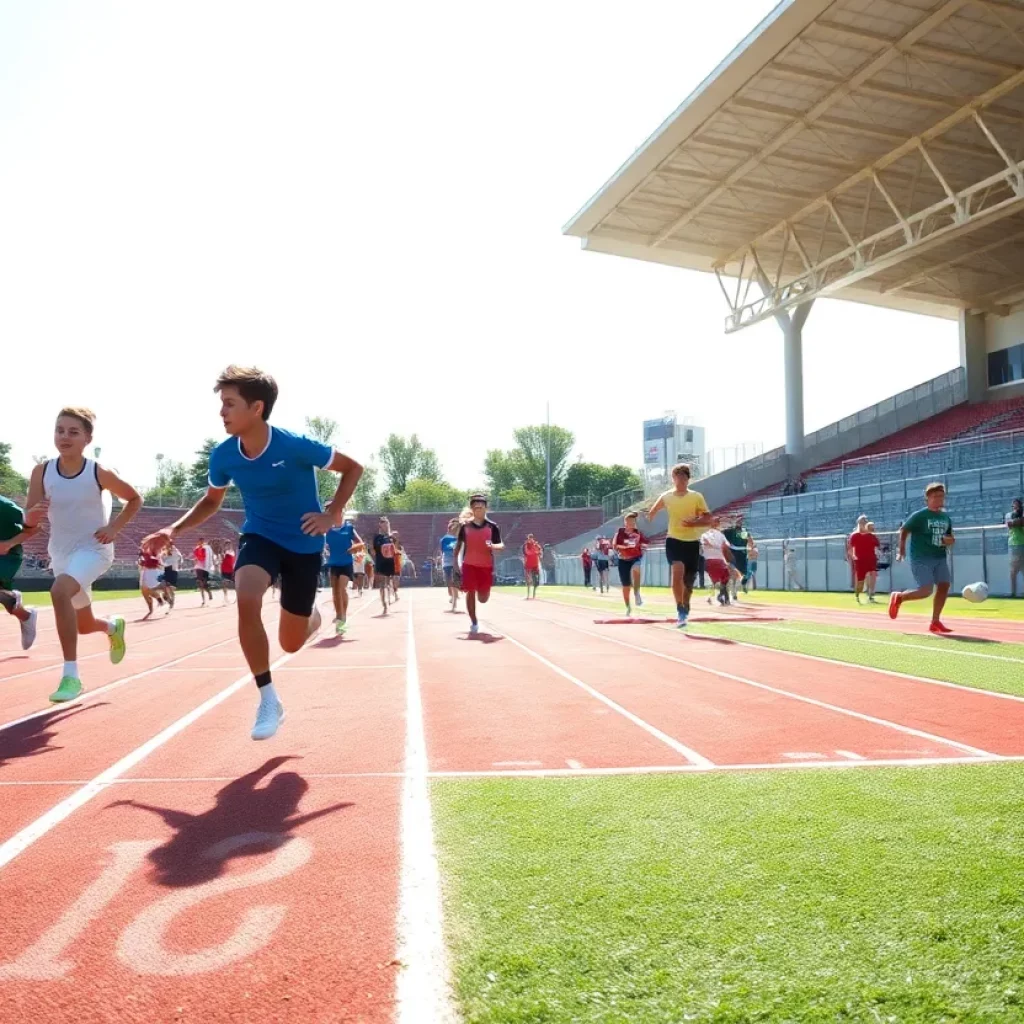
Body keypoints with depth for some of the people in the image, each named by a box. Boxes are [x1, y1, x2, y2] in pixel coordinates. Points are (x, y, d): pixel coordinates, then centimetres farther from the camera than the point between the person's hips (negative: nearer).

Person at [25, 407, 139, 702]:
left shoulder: (99, 473, -14)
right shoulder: (41, 472, -7)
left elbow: (134, 499, 2)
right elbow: (29, 520, -4)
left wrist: (115, 528, -10)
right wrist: (35, 513, -27)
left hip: (93, 549, -5)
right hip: (61, 554, 5)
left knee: (59, 591, -35)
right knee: (84, 625, 18)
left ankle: (71, 675, -29)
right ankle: (113, 627, 57)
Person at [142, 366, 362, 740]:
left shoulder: (295, 446, -25)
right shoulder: (223, 456, -13)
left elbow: (353, 468, -11)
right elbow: (211, 502, 8)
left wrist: (332, 514, -18)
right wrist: (174, 530, -8)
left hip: (303, 543, -2)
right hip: (260, 536, 3)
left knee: (291, 643, 5)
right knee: (246, 601, -30)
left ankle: (313, 616, 46)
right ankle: (269, 701, -15)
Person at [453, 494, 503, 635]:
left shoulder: (492, 526, -3)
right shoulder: (465, 526, 1)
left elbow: (501, 545, -3)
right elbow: (459, 543, 11)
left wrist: (493, 546, -25)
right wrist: (455, 560, 5)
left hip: (486, 565, 0)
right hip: (469, 564, 1)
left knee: (483, 598, 2)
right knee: (470, 593, -4)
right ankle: (474, 623, 7)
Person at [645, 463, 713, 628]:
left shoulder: (697, 497, 0)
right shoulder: (666, 497, 2)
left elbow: (709, 519, -3)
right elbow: (651, 513, 19)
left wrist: (693, 523, -17)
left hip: (692, 542, 1)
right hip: (674, 540, -1)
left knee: (688, 581, 8)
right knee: (677, 573, -26)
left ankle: (684, 610, 32)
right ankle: (681, 610, -17)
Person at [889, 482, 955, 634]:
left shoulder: (946, 517, 11)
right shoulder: (919, 515, -8)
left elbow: (949, 536, 22)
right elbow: (904, 530, -3)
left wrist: (951, 541, -1)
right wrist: (901, 550, -11)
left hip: (940, 558, 7)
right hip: (921, 559, -7)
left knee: (944, 586, -4)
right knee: (926, 591, -15)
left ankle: (935, 622, 6)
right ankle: (898, 597, 13)